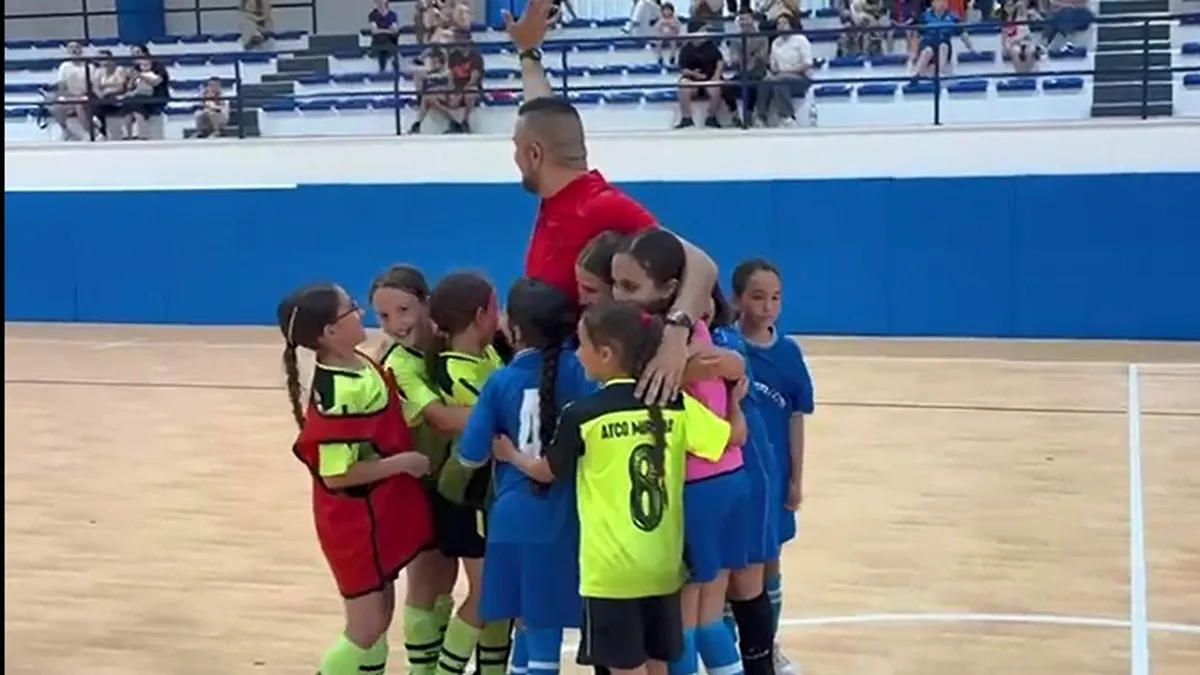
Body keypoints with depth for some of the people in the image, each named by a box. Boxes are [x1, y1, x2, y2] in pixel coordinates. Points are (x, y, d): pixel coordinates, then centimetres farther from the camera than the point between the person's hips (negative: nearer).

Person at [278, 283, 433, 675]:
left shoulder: (361, 366, 1)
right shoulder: (337, 394, -26)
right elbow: (335, 473, -25)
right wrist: (401, 463, -20)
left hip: (379, 513, 9)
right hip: (355, 521, -9)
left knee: (380, 616, 18)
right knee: (367, 625, 2)